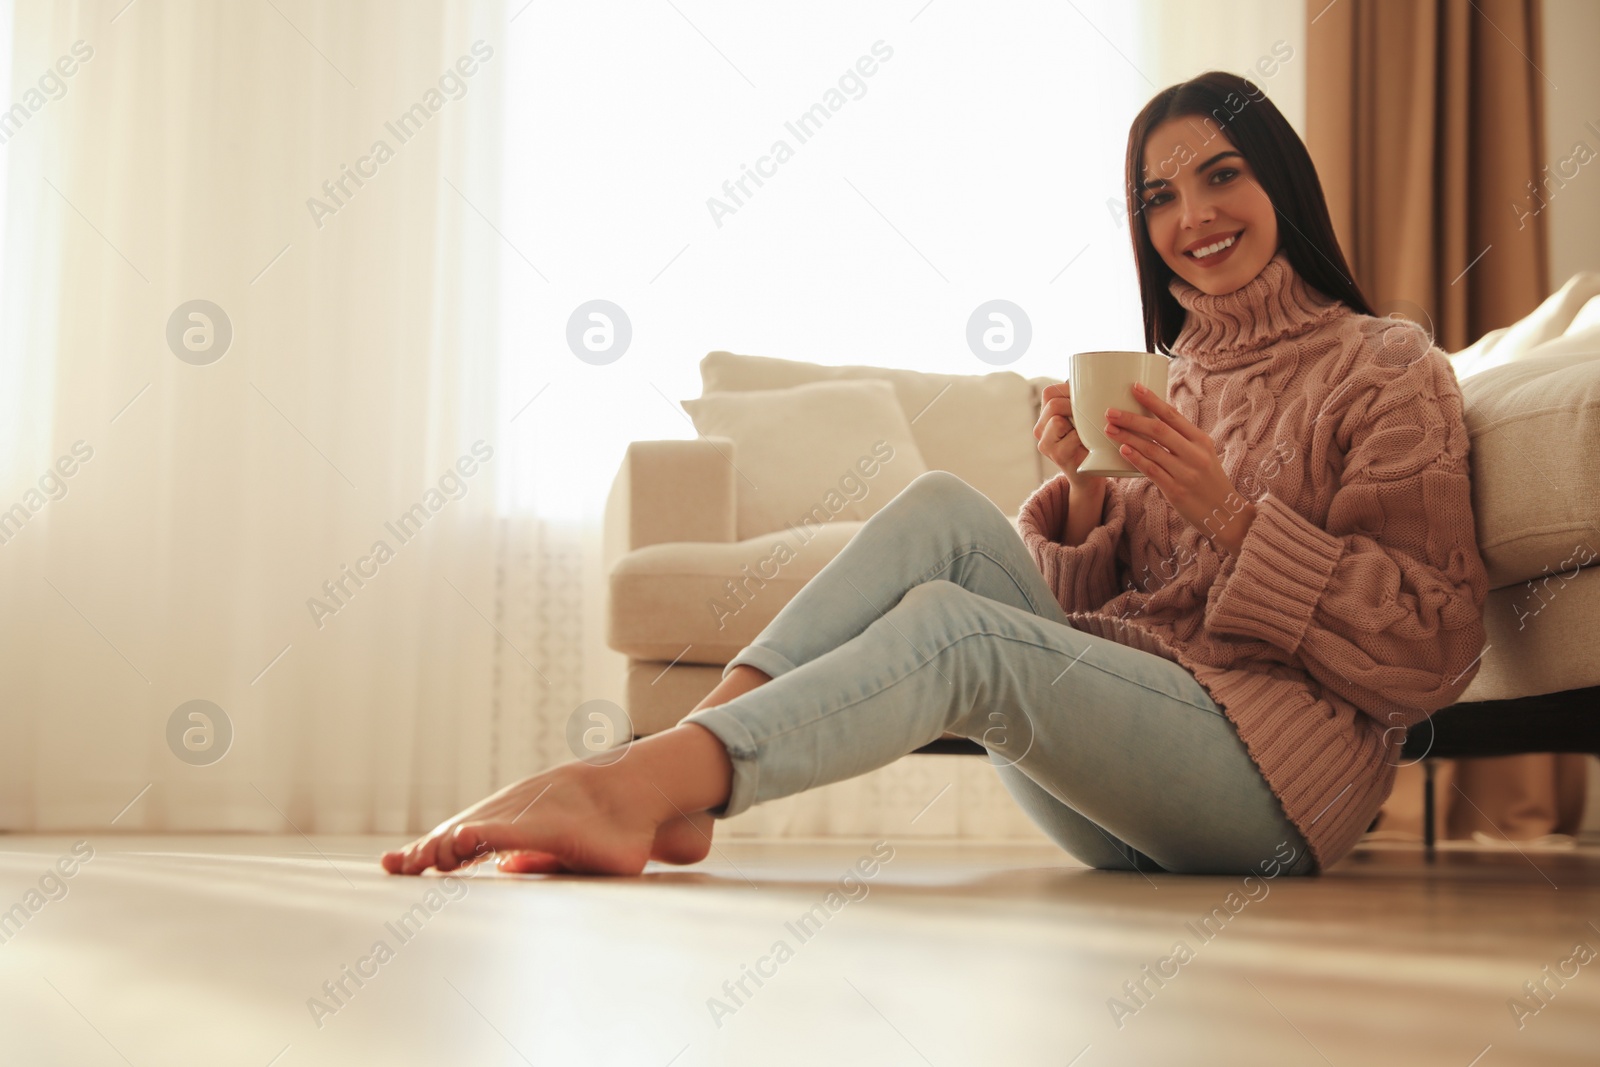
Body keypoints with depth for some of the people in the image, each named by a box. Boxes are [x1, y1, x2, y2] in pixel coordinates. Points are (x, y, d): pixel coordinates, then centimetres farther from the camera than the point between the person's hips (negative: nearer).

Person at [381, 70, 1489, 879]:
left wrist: (1232, 514, -14)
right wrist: (1084, 483, -4)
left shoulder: (1391, 369, 4)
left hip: (1282, 768, -5)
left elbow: (1434, 643, -6)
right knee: (945, 510, -16)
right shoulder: (1175, 381, 23)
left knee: (955, 629, -29)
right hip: (1125, 809, 6)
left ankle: (631, 784, -41)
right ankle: (674, 784, -29)